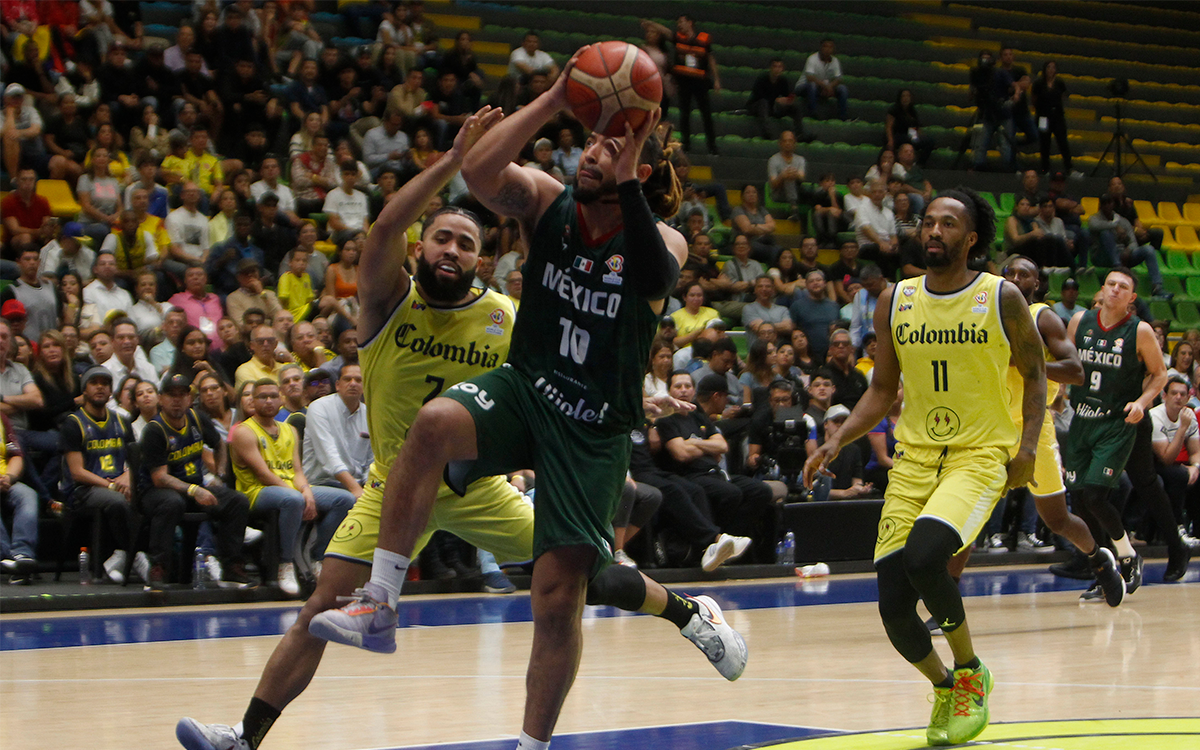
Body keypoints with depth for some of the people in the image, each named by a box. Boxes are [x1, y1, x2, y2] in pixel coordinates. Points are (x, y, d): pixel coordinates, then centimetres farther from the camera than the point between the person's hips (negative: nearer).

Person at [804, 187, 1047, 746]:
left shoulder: (1002, 299, -3)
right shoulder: (895, 302, 6)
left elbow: (1033, 372, 7)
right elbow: (882, 390, 13)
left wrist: (1028, 445, -7)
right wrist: (838, 441, -1)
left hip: (980, 455, -4)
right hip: (914, 458, 4)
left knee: (923, 556, -30)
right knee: (894, 607, -7)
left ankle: (970, 671, -4)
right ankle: (943, 687, 24)